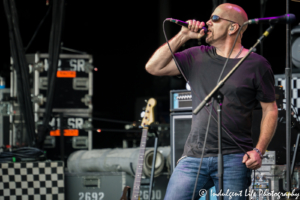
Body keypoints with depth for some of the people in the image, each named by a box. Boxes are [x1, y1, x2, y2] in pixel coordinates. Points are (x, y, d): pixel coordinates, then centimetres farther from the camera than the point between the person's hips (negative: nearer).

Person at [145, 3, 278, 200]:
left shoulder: (256, 64, 1)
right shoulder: (197, 57, 13)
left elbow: (270, 110, 3)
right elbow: (154, 67, 7)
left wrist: (259, 150, -8)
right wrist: (183, 36, 3)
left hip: (233, 160, -3)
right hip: (193, 157, 3)